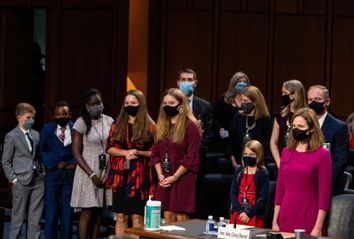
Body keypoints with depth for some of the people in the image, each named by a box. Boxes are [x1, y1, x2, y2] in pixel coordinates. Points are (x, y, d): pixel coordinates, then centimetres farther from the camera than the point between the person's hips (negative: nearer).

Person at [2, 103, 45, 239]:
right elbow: (6, 162, -2)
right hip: (21, 181, -5)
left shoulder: (36, 134, 12)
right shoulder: (11, 136, -2)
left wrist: (42, 172, 4)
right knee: (18, 216, 0)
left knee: (35, 217, 5)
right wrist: (13, 179, -8)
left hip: (38, 180, 5)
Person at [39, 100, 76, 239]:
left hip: (71, 174, 0)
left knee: (67, 211, 4)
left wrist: (75, 163, -9)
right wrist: (54, 163, -7)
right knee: (51, 210, 2)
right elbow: (41, 150, 5)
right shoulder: (47, 129, 5)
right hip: (53, 174, 0)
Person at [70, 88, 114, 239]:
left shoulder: (109, 121, 6)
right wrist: (92, 174, -13)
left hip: (105, 171, 4)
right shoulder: (81, 122, -6)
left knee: (98, 211, 5)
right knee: (87, 211, -6)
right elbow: (76, 153, -8)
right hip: (88, 171, -4)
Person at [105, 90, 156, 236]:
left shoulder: (149, 126, 0)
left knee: (137, 217, -3)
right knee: (121, 216, 6)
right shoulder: (117, 125, 10)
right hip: (120, 176, 3)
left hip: (139, 177, -3)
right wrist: (125, 152, -10)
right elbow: (109, 148, 8)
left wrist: (138, 153, -16)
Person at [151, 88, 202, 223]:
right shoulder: (162, 125, 14)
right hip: (164, 179, 6)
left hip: (183, 178, -6)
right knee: (168, 216, 5)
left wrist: (174, 177, -13)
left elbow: (191, 157, -11)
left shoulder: (191, 126, -6)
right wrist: (160, 174, -1)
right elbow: (155, 153, 13)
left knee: (181, 218, -6)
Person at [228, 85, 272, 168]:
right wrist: (234, 163, 1)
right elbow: (231, 142, 9)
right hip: (239, 164, 3)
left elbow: (266, 146, -2)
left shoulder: (265, 120, -1)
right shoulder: (237, 118, 7)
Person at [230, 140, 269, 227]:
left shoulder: (263, 173, -2)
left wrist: (249, 214, -13)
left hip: (254, 217, -4)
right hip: (237, 215, 4)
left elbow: (262, 198, -8)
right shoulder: (239, 172, 10)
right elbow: (232, 193, 4)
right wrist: (240, 211, -10)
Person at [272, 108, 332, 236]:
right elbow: (280, 189, 11)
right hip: (286, 218, 5)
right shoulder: (286, 152, 8)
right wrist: (275, 221, 7)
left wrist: (318, 228, -13)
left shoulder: (322, 155, -7)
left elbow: (324, 195, -9)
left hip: (309, 219, -5)